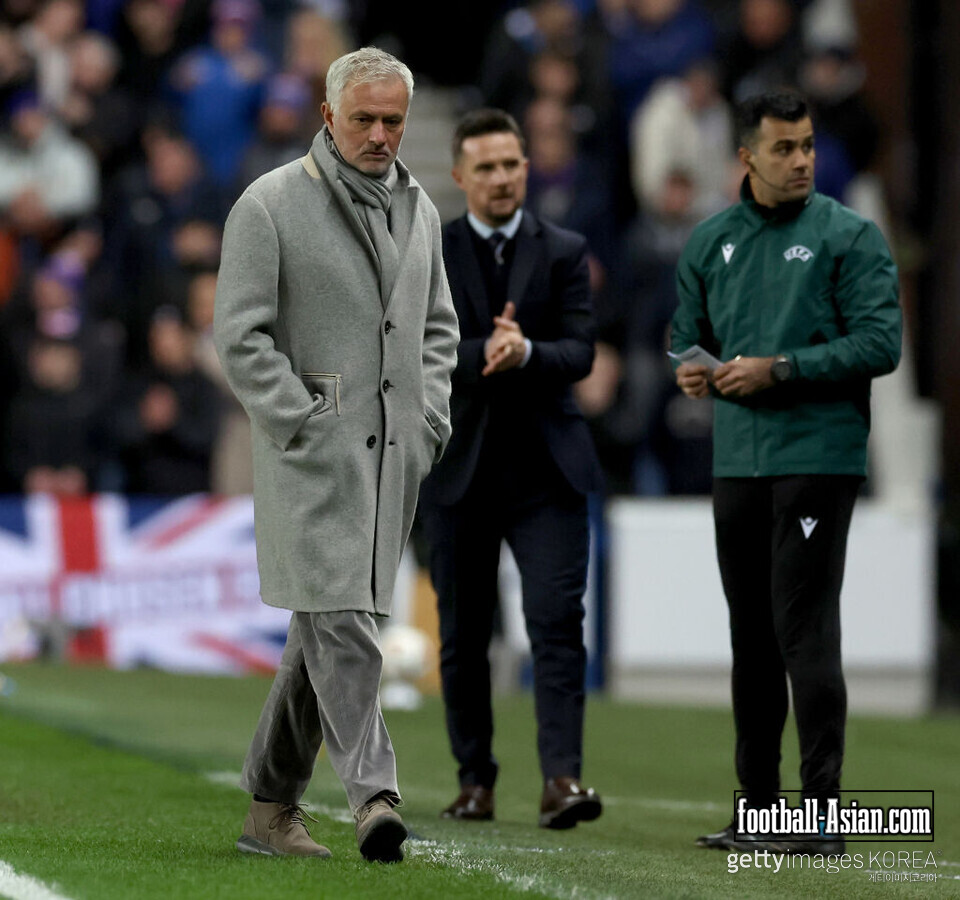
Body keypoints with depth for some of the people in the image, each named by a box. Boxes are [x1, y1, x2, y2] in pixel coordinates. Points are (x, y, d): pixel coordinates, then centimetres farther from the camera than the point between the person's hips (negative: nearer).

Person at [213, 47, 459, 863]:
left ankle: (271, 806, 17)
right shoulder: (271, 205, -4)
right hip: (314, 454, -6)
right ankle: (374, 794, -21)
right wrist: (303, 423, -13)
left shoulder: (418, 210, 15)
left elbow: (439, 325, 25)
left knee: (327, 624, 9)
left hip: (397, 455, 6)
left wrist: (431, 417, 10)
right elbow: (240, 334, -8)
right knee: (341, 622, -16)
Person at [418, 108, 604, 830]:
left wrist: (526, 353, -24)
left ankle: (562, 776, -20)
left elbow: (580, 353, -4)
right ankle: (475, 780, 18)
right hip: (459, 466, 1)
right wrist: (483, 356, -21)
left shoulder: (564, 253, 6)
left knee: (557, 620, -13)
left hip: (545, 467, -1)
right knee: (464, 634, 7)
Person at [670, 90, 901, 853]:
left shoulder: (848, 236, -3)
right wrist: (692, 370, -3)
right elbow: (689, 333, 21)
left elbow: (880, 343, -10)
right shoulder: (711, 241, 13)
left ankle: (822, 811, -7)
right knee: (752, 637, 10)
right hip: (738, 460, 6)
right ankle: (759, 808, 17)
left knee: (805, 632, -10)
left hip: (818, 455, -5)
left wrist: (779, 369, -15)